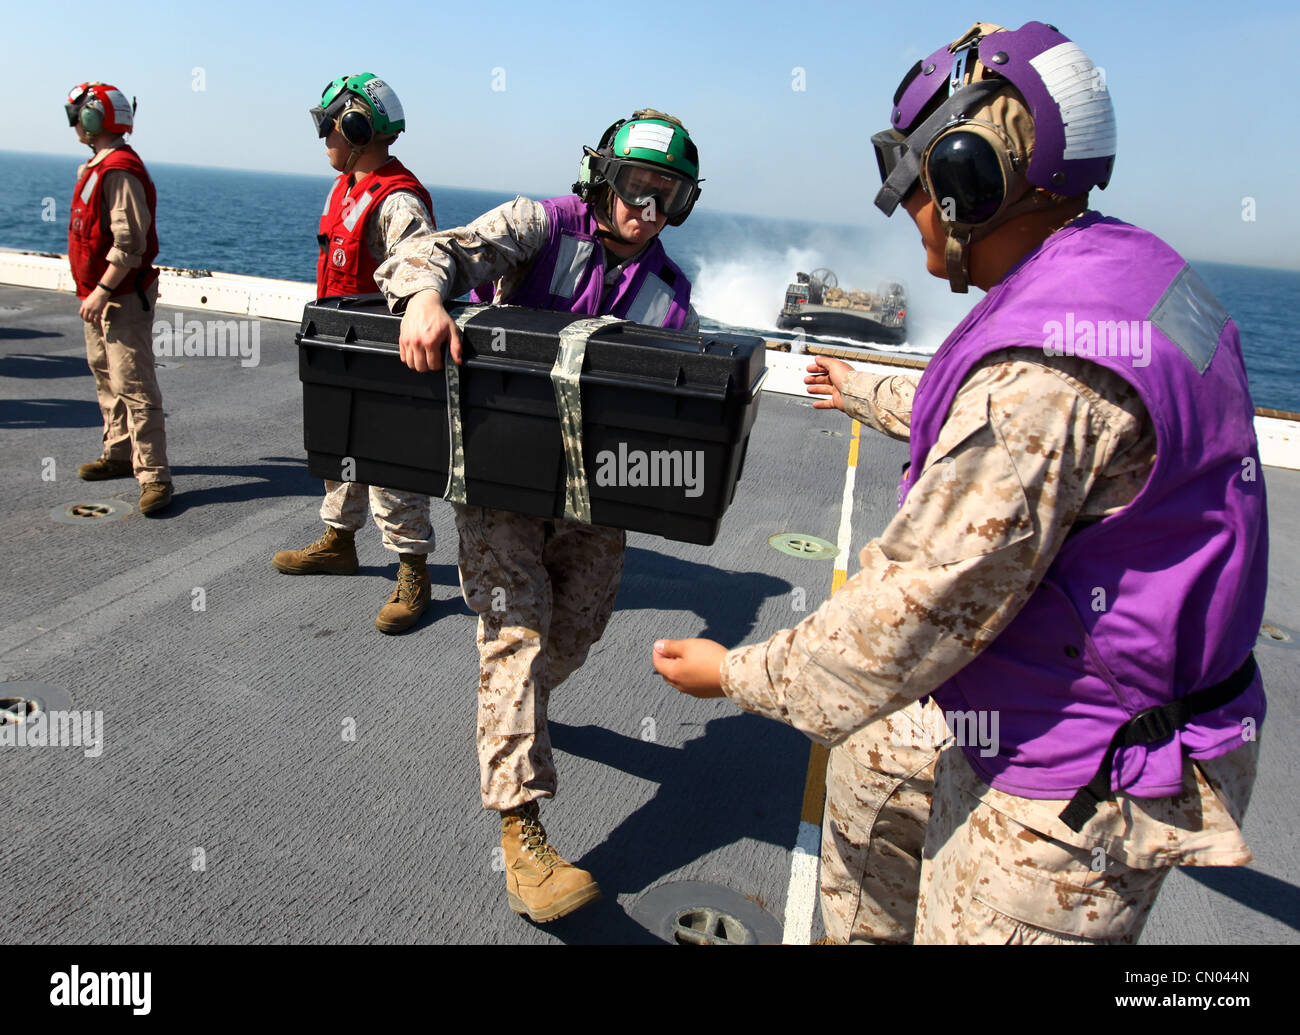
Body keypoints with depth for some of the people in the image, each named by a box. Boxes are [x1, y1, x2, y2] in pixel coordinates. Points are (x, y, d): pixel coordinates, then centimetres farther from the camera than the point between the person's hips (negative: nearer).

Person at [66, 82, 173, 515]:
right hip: (98, 295, 11)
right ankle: (119, 454, 32)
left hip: (122, 297, -11)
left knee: (133, 385, -12)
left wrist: (102, 291, -24)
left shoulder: (120, 171, -17)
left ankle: (154, 475, -10)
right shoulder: (97, 167, 16)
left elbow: (130, 243, -23)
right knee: (106, 377, 18)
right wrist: (93, 291, 21)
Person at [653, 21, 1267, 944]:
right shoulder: (1122, 272, 1)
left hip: (1068, 793, -10)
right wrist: (872, 397, 35)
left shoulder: (1049, 364, -32)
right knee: (869, 770, 26)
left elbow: (920, 610, -29)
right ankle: (863, 932, 48)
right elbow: (997, 430, 20)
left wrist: (738, 675, -15)